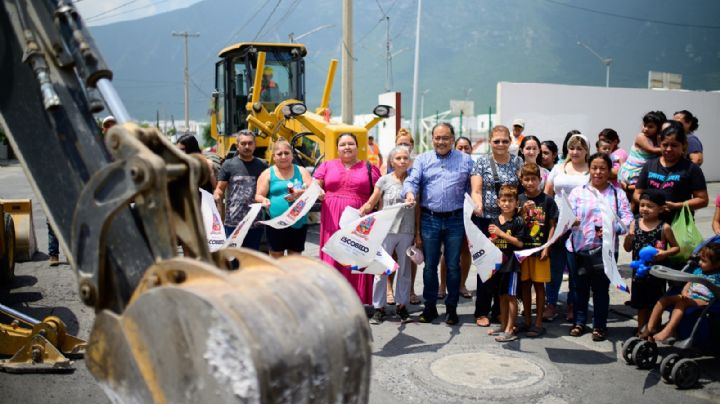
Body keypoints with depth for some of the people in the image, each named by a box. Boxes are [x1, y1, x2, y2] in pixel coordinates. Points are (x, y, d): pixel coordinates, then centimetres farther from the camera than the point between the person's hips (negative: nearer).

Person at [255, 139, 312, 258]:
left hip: (299, 223, 2)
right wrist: (264, 200, -22)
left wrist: (301, 193, -20)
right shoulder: (268, 173, 5)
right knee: (276, 258, 6)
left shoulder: (301, 171, 9)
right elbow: (259, 196, 2)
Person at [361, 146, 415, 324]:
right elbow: (370, 204, 2)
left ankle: (402, 305, 22)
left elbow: (419, 208, 7)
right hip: (386, 231, -2)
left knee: (404, 269, 11)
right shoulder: (385, 180, 0)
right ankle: (379, 308, 9)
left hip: (407, 232, 2)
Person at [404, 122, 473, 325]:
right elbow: (412, 180, -3)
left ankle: (451, 308, 18)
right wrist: (410, 192, -25)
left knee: (453, 266, 5)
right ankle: (430, 307, 19)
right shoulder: (422, 160, 9)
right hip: (429, 219, 1)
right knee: (430, 265, 7)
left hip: (455, 220, -1)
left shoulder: (465, 160, 8)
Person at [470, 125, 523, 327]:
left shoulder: (517, 162, 9)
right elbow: (476, 191, -3)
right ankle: (482, 311, 10)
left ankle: (500, 309, 19)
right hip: (486, 220, -2)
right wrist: (478, 205, -23)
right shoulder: (482, 162, 3)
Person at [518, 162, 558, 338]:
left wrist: (546, 248, -7)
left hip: (540, 249, -2)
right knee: (524, 284, 9)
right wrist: (524, 211, -15)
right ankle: (527, 320, 21)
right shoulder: (520, 200, 3)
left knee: (539, 284, 4)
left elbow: (552, 226, -1)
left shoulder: (547, 200, -3)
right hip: (523, 249, 3)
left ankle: (538, 323, 12)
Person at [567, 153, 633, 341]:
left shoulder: (618, 194, 5)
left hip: (606, 249, 0)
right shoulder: (578, 192, 6)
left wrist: (613, 228, -20)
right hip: (579, 248, 1)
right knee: (580, 287, 11)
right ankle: (579, 322, 25)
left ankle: (599, 325, 21)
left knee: (601, 288, 7)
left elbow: (628, 219, -2)